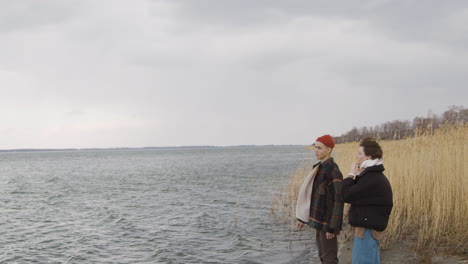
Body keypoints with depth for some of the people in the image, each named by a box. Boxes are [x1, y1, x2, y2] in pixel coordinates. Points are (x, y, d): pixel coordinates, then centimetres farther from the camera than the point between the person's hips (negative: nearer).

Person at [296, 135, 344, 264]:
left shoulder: (333, 171, -18)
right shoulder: (320, 168, 11)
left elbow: (338, 200, -21)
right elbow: (314, 194, 18)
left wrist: (332, 227, -21)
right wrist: (302, 217, 18)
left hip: (327, 222, -9)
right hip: (319, 219, 9)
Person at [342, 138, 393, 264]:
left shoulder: (372, 178, -21)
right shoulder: (375, 175, 12)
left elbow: (347, 196, -21)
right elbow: (357, 193, 14)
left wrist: (351, 174, -10)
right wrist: (357, 175, 2)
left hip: (367, 229, -10)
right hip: (371, 227, 10)